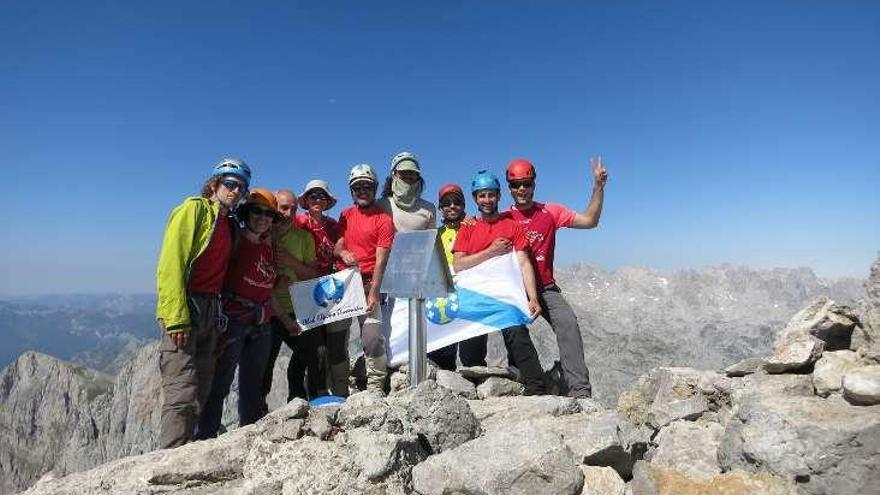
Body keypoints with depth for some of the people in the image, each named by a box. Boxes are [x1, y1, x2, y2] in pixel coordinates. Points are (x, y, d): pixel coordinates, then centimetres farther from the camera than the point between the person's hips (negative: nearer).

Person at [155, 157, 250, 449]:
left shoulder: (228, 223, 19)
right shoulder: (194, 209, -4)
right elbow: (171, 263, -15)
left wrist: (217, 315, 8)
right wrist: (177, 317, -22)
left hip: (210, 312, 8)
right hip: (184, 310, -8)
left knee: (201, 394, 10)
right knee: (183, 394, -11)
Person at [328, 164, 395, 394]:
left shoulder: (384, 219, -2)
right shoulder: (346, 215, 16)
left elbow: (381, 260, -9)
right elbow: (337, 244, 12)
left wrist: (374, 293, -16)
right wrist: (342, 252, -14)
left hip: (368, 283, -5)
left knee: (373, 338, -11)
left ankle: (375, 389, 1)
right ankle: (340, 391, 18)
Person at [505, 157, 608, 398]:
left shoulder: (550, 212, 7)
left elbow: (589, 221, 5)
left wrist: (599, 186, -2)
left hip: (546, 288, 0)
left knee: (568, 322, -19)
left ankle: (580, 389, -20)